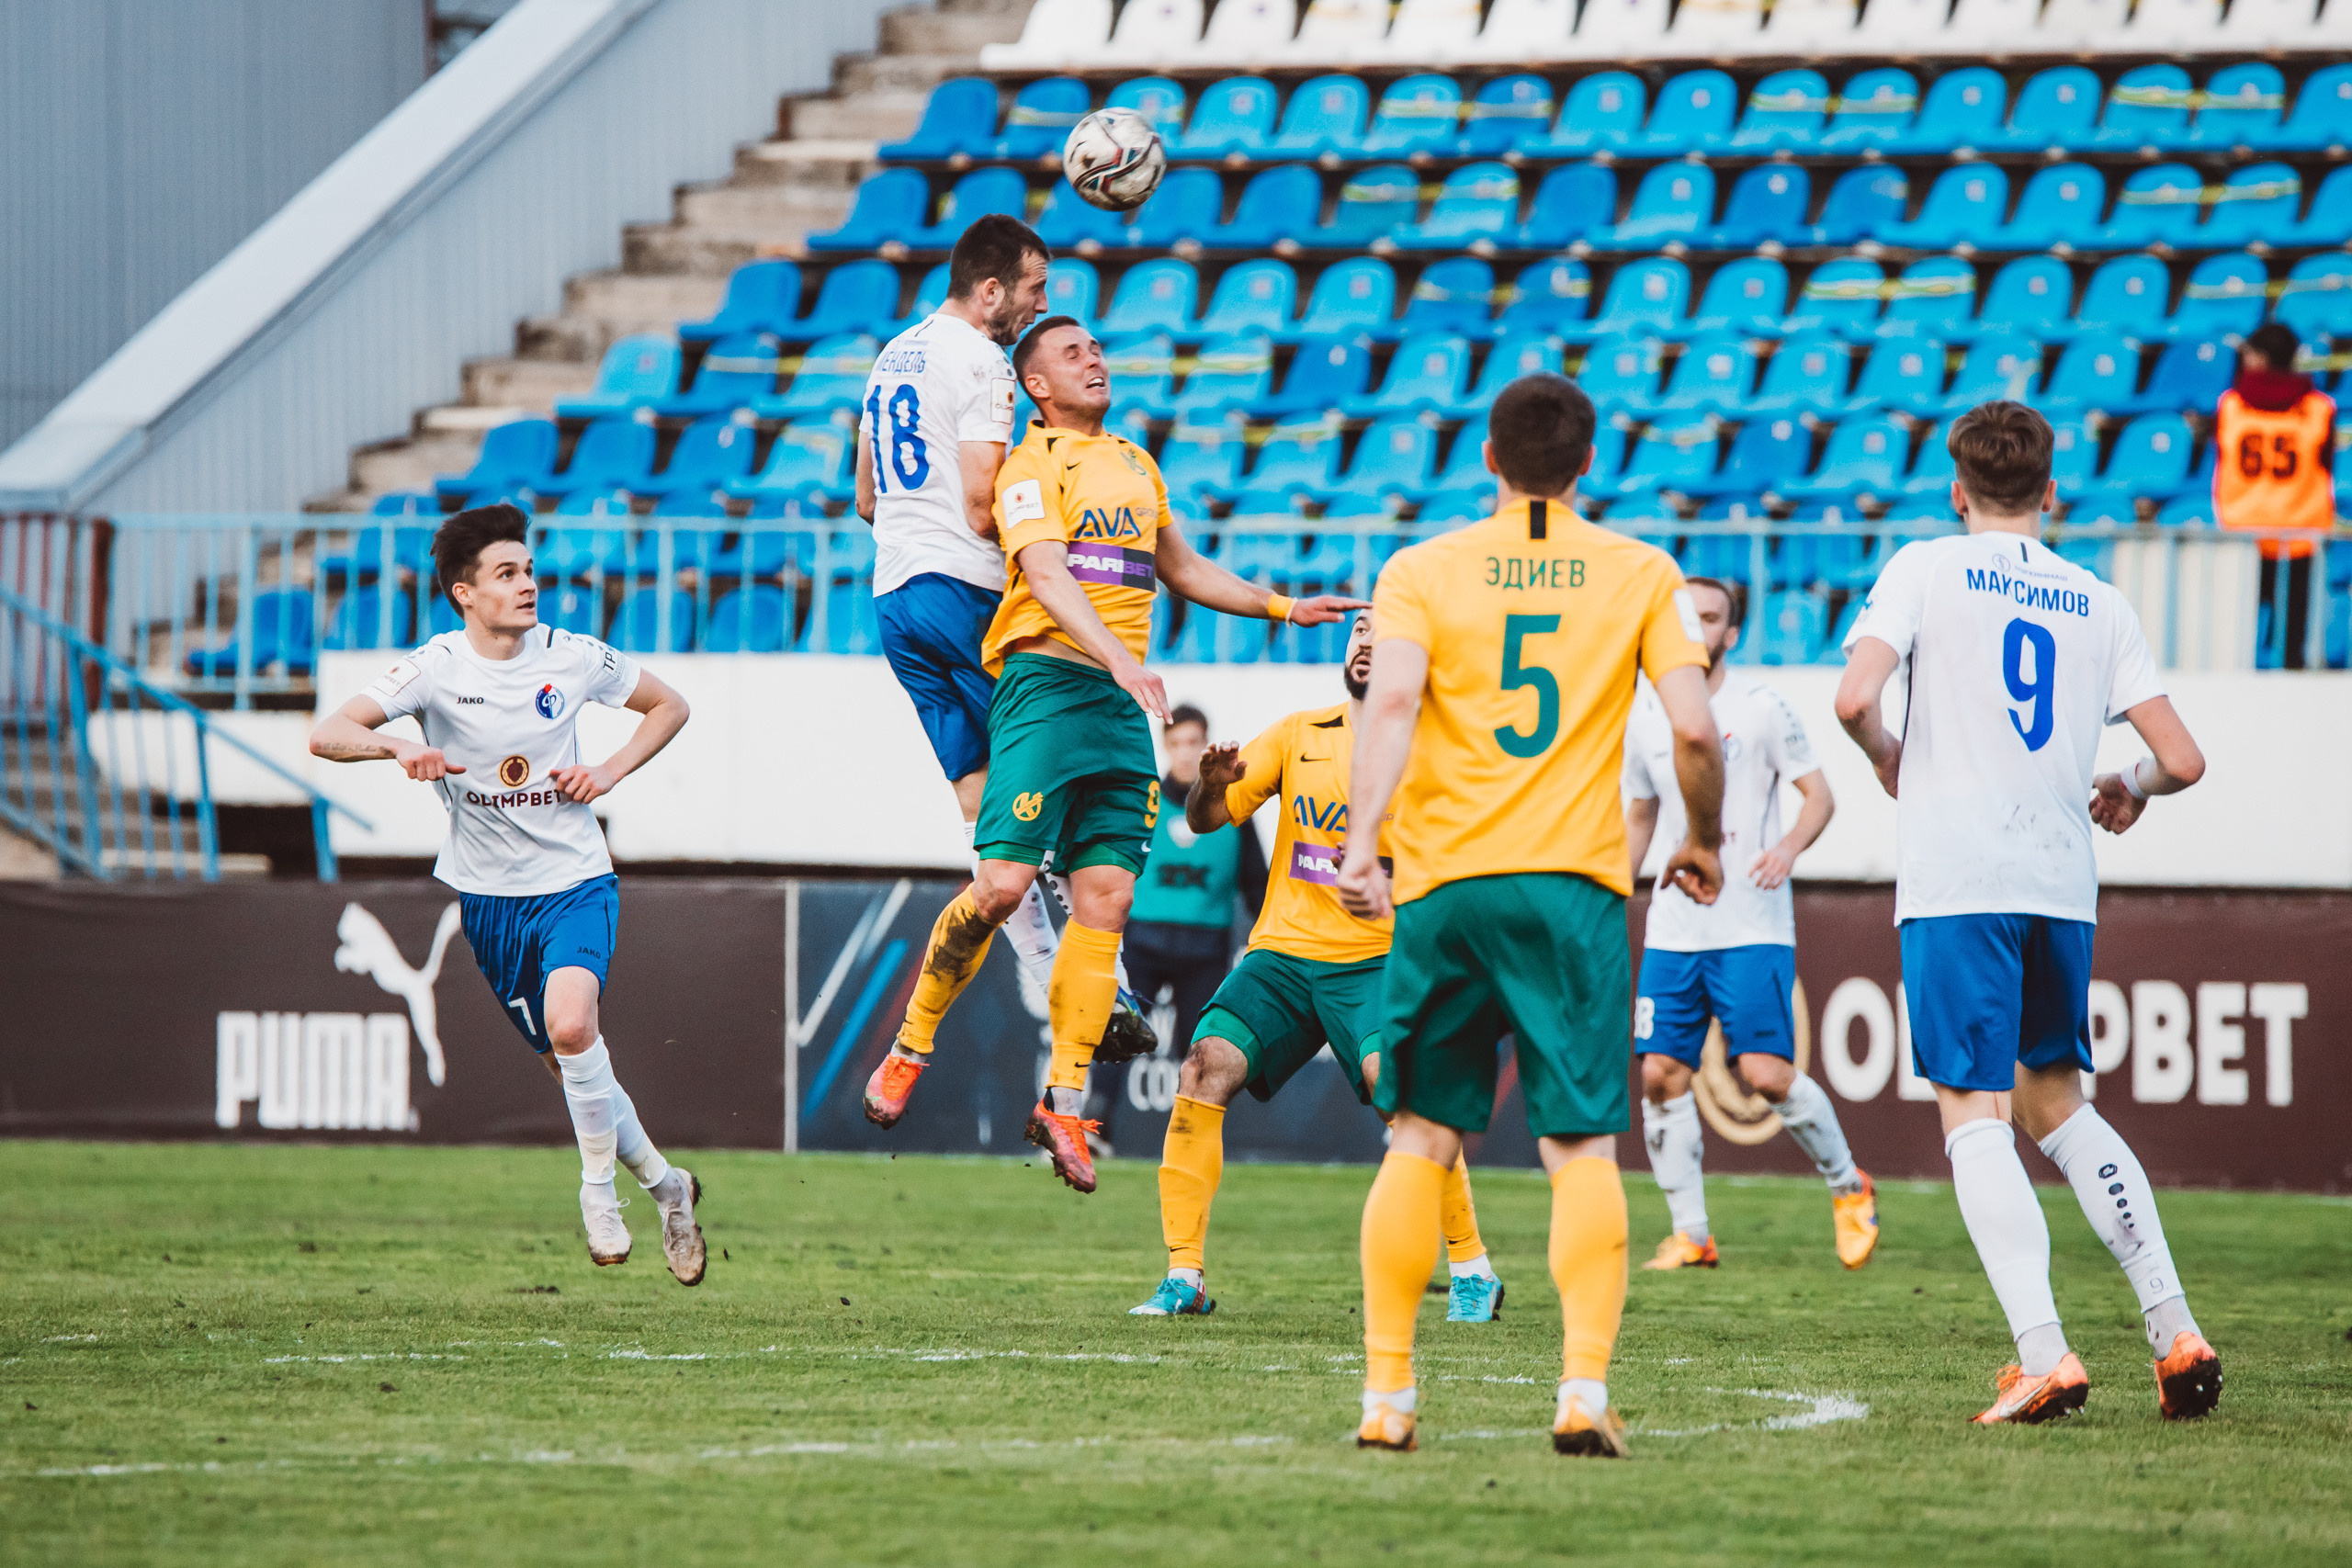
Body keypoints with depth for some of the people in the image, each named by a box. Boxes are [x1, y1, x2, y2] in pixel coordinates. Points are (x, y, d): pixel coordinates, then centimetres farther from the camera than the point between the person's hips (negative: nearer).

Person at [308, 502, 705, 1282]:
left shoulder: (572, 658, -7)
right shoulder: (436, 668, -11)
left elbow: (669, 705, 11)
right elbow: (327, 735, -20)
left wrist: (609, 771, -5)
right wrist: (399, 747, -39)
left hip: (575, 881, -1)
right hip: (488, 895, 1)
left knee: (571, 1024, -27)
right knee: (571, 1060, 8)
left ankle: (599, 1189, -6)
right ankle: (664, 1183, 31)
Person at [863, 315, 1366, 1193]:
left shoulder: (1136, 465, 21)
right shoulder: (1032, 467, -3)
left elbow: (1182, 570, 35)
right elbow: (1046, 574, -18)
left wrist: (1282, 608, 28)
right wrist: (1118, 659, -31)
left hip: (1121, 699, 7)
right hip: (1048, 683, -7)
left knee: (1106, 899, -1)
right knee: (1004, 883, -15)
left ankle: (1063, 1103, 2)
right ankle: (911, 1046, 4)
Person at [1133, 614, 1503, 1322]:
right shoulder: (1299, 735, 12)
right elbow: (1205, 820, 9)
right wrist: (1213, 786, -15)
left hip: (1375, 960, -3)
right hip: (1282, 950, 3)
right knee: (1205, 1067, -18)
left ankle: (1472, 1271, -10)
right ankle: (1183, 1277, -11)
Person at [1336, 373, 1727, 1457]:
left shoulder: (1421, 571, 5)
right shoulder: (1639, 575, 6)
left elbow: (1391, 703, -11)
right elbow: (1695, 729, -1)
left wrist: (1363, 841, -19)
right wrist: (1702, 842, 15)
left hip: (1444, 883, 1)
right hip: (1576, 885, -1)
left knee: (1420, 1143, 9)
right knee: (1582, 1147, -1)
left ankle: (1387, 1392, 8)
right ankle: (1584, 1389, -15)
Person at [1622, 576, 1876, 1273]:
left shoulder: (1760, 707, -4)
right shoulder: (1646, 716, 9)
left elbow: (1819, 796, -2)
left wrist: (1788, 848, -21)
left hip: (1752, 927, -5)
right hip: (1672, 926, 5)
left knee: (1767, 1073, -13)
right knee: (1661, 1075, -3)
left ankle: (1848, 1187, 10)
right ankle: (1690, 1234, 6)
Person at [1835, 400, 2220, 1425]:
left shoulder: (1928, 569, 1)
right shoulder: (2098, 603, 11)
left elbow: (1855, 698, -13)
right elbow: (2183, 760, 7)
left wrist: (1887, 759, 8)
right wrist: (2131, 790, 29)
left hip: (1956, 879, -4)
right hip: (2062, 882, 4)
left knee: (1975, 1116, -5)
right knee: (2058, 1106, 19)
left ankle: (2042, 1354, -20)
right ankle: (2175, 1331, 8)